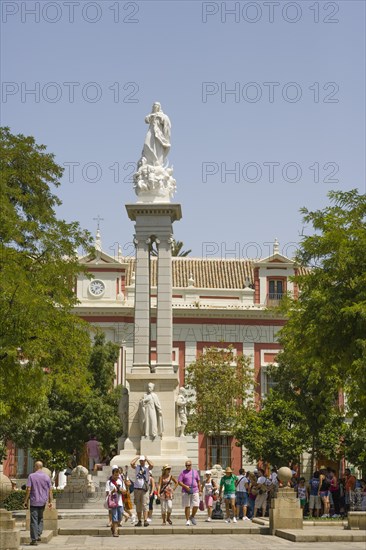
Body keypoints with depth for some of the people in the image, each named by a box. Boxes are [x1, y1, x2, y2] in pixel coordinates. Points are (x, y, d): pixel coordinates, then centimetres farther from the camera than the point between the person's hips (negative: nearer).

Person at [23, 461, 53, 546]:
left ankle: (34, 539, -3)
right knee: (40, 519, 21)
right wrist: (50, 501, 8)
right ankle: (38, 535, 12)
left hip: (34, 502, -3)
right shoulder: (46, 477, 3)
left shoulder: (31, 476, -6)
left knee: (34, 520, -1)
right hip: (43, 502, 3)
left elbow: (28, 489, -10)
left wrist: (26, 501, -3)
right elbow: (50, 490, 2)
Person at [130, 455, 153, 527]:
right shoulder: (136, 467, 8)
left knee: (145, 505, -10)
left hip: (145, 488, -2)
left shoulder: (147, 467, 5)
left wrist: (147, 459, -4)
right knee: (138, 506, 8)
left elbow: (152, 465, -17)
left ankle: (145, 520, -16)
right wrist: (137, 458, 1)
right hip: (137, 488, 2)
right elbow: (132, 463, -12)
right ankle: (139, 521, 14)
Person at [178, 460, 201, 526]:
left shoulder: (195, 472, 11)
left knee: (196, 506, -4)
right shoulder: (183, 472, 3)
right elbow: (179, 482, -3)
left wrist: (199, 490, 10)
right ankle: (187, 520, 6)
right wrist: (185, 486, -18)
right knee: (187, 506, -1)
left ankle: (192, 517, 20)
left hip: (195, 491, 2)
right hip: (186, 492, -2)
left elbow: (198, 481, 15)